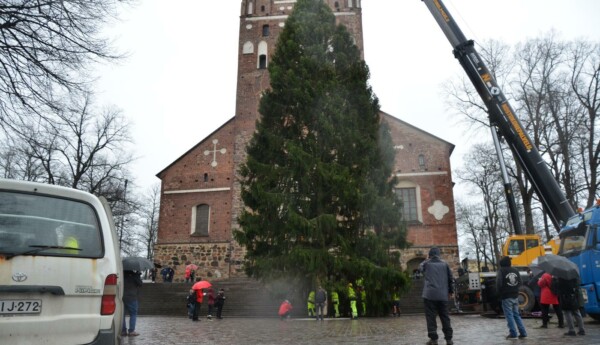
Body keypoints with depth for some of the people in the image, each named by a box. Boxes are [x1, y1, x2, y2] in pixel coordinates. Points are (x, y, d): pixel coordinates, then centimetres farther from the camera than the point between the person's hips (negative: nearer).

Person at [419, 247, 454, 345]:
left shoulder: (426, 264, 6)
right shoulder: (444, 264, 9)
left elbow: (420, 267, 27)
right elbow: (450, 278, 10)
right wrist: (450, 290, 19)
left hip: (430, 294, -2)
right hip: (442, 295, 2)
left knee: (431, 317, 0)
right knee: (445, 317, 10)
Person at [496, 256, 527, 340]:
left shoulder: (501, 271, -13)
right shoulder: (515, 270, 6)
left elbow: (499, 283, -18)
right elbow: (520, 282, 8)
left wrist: (499, 292, -2)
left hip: (506, 297, -6)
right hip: (515, 296, 6)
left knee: (509, 315, -1)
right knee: (516, 314, 15)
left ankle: (513, 333, -1)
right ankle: (523, 332, 13)